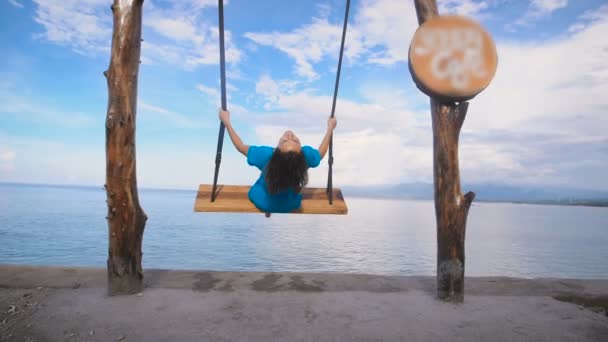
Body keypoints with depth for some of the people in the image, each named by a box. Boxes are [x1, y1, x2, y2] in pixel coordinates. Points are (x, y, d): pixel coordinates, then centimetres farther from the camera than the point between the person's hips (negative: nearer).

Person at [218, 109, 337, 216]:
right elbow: (321, 153, -11)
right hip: (291, 204, 1)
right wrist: (330, 127, 0)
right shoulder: (307, 154, -37)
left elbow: (240, 146, -19)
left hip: (262, 202, -1)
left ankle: (268, 210, 51)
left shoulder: (265, 154, -40)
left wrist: (226, 122, -9)